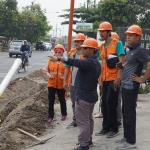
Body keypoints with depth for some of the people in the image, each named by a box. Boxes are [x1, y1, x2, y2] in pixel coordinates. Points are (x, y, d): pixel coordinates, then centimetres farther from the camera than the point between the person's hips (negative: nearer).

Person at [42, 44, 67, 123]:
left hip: (61, 85, -2)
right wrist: (48, 74, -9)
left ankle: (64, 114, 31)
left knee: (62, 100, 14)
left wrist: (65, 77, -17)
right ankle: (51, 116, 14)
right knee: (51, 100, 6)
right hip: (51, 84, 2)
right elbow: (45, 69, 8)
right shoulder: (50, 59, 0)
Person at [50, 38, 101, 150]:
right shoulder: (96, 62, 11)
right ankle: (88, 139, 29)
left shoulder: (88, 62, -22)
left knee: (83, 121, -4)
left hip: (84, 96, -10)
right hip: (92, 95, 10)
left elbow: (75, 62, -31)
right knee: (89, 119, 19)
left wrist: (58, 59, -28)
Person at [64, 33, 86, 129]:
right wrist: (65, 80, 11)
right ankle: (75, 120, 26)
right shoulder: (71, 53, 8)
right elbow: (67, 68, 13)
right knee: (74, 103, 15)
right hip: (72, 82, 6)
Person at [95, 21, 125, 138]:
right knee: (104, 103, 8)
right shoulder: (102, 46, 13)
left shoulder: (117, 44, -8)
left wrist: (118, 77, -19)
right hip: (105, 79, 7)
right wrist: (101, 80, 14)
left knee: (111, 103, -5)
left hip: (114, 79, -7)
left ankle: (114, 129, 6)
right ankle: (106, 127, 17)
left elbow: (121, 62, -13)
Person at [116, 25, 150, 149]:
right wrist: (122, 66, 7)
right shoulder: (131, 50, 13)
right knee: (125, 112, 16)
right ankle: (127, 137, 26)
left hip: (131, 87, -10)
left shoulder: (139, 50, -16)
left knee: (129, 113, -4)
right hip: (126, 86, 10)